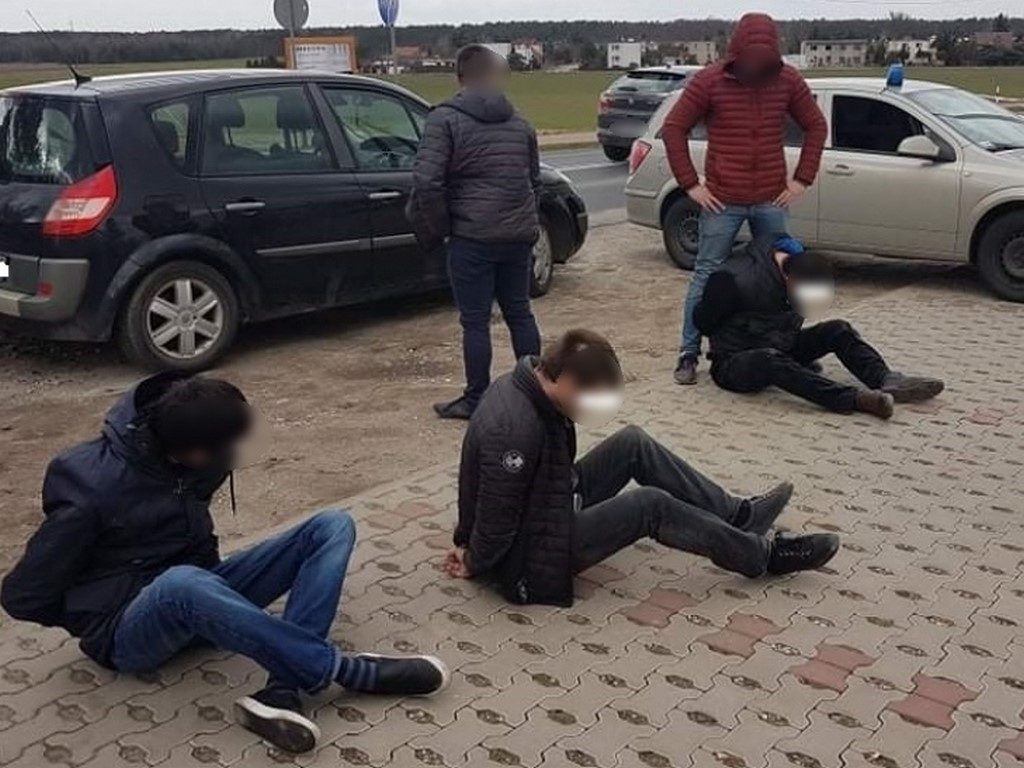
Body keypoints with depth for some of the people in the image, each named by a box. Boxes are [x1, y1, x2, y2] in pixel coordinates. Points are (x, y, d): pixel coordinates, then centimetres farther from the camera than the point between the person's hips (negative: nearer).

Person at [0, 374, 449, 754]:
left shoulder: (186, 447, -6)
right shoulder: (91, 492, -24)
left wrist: (207, 569, 6)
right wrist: (92, 619, 0)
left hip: (192, 597, 7)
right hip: (128, 631, -7)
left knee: (332, 526, -10)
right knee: (181, 583, -44)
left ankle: (281, 692, -30)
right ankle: (351, 672, -29)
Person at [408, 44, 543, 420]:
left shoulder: (445, 119, -8)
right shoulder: (519, 122, 11)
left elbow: (427, 181, -17)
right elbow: (534, 180, 18)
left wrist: (436, 228, -4)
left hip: (472, 237, -6)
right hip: (520, 234, 6)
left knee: (475, 321, 2)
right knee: (519, 312, 16)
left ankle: (476, 400, 10)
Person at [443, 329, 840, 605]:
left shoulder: (521, 386, -4)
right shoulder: (516, 431, -34)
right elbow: (495, 517, -27)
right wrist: (474, 564, -9)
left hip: (546, 507, 10)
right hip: (531, 562, -9)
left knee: (632, 444, 3)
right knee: (650, 505, -19)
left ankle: (738, 515, 12)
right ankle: (763, 554, 0)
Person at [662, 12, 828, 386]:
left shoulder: (788, 80, 0)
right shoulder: (709, 81, -8)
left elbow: (816, 126, 10)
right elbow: (673, 129, -4)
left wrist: (802, 179, 3)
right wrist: (690, 184, -8)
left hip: (772, 200, 3)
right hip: (722, 201, -3)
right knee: (707, 276, 1)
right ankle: (689, 353, 9)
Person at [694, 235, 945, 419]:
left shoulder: (800, 260, -4)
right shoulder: (735, 280, -27)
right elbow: (704, 323, -13)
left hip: (782, 348, 7)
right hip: (734, 363, -7)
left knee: (838, 330, -8)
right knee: (771, 360, -39)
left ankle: (887, 381, -24)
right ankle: (853, 398, -48)